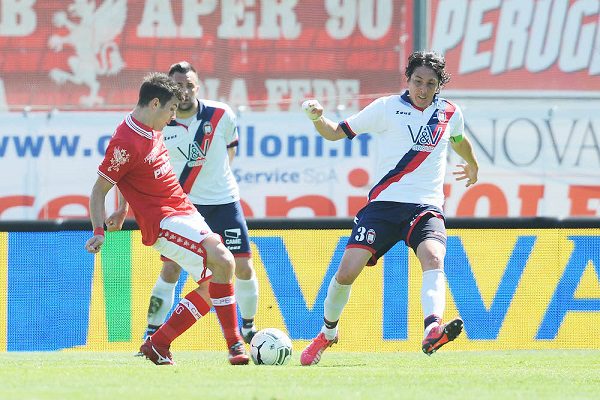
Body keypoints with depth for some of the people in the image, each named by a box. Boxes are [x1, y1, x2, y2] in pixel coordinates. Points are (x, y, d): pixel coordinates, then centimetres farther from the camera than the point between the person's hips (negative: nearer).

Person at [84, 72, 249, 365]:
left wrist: (124, 210, 32)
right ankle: (234, 344, -17)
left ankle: (158, 344, 14)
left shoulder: (153, 130, 11)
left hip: (185, 211, 10)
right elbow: (99, 190, -13)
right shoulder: (125, 142, -17)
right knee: (222, 261, -24)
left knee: (212, 287, 6)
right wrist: (99, 233, -22)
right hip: (161, 222, -10)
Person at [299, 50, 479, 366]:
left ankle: (432, 331, -53)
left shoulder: (449, 113, 11)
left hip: (426, 208, 1)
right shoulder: (387, 108, 2)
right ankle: (327, 334, 17)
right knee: (347, 272, -11)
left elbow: (458, 139, 36)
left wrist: (472, 165, 54)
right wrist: (316, 118, -15)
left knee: (434, 259, -30)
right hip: (384, 203, -1)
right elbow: (336, 133, 6)